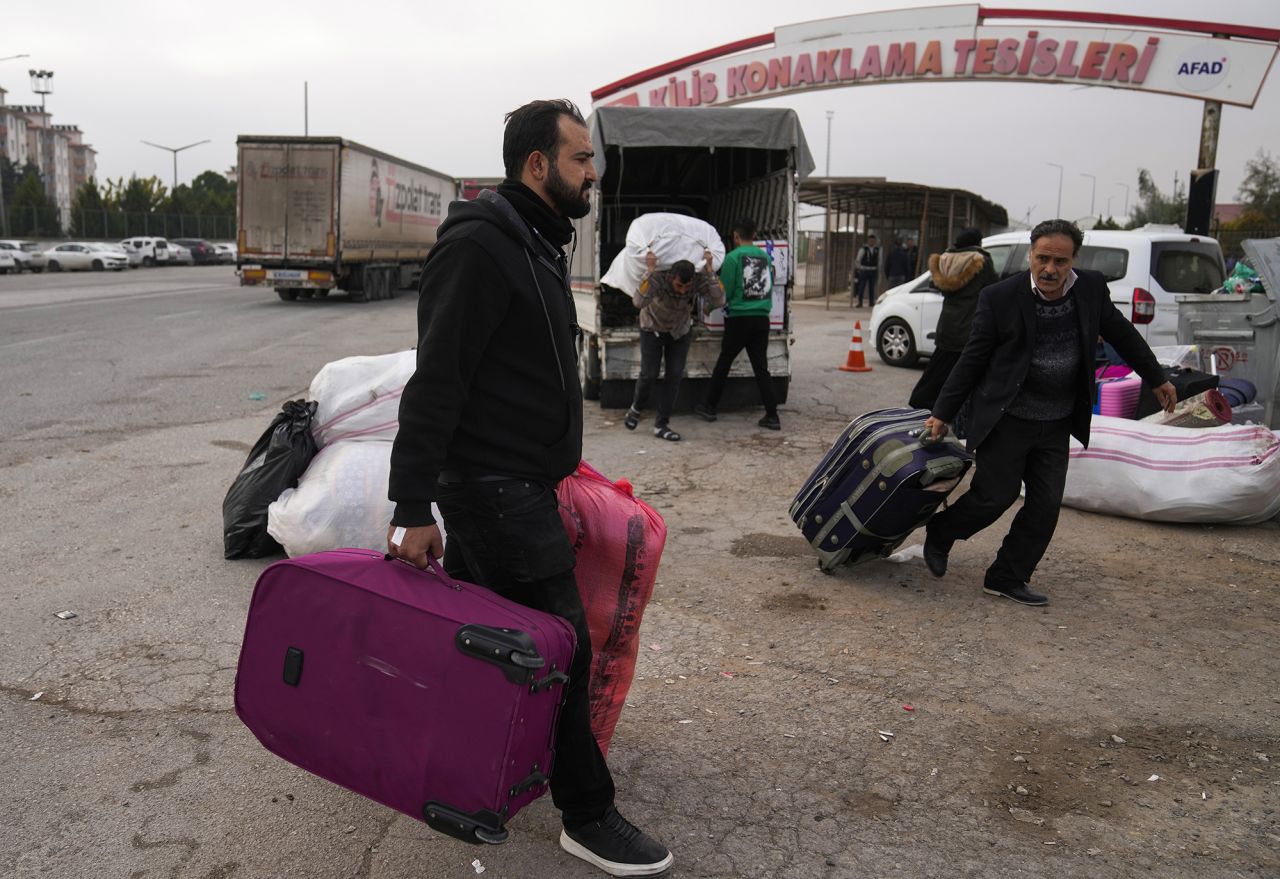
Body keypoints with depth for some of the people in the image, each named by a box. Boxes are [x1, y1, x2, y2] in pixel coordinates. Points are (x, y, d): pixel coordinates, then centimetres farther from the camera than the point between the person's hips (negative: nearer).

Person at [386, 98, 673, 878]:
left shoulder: (538, 243, 16)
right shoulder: (479, 245, -16)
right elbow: (436, 382, -20)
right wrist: (414, 507, -21)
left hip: (516, 478, 10)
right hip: (496, 486, -10)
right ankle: (587, 814, 9)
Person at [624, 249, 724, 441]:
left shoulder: (699, 279, -27)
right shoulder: (658, 277, -35)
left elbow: (719, 301, -40)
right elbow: (639, 302, -50)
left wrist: (709, 269, -43)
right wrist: (650, 270, -52)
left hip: (681, 331, 2)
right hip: (653, 328, -2)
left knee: (675, 375, -4)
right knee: (649, 374, -8)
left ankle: (661, 424, 7)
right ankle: (636, 408, 23)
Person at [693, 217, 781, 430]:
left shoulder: (733, 257, -8)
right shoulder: (766, 257, 7)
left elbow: (724, 292, -6)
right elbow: (770, 286, 14)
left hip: (739, 319, -4)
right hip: (762, 318, 4)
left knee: (723, 363, 10)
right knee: (761, 367, 6)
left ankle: (709, 407, 22)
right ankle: (772, 416, 1)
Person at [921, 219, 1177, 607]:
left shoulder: (1091, 288, -2)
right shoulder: (1000, 298, -13)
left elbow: (1121, 333, 14)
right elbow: (972, 360, -7)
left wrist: (1156, 378, 23)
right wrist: (943, 414, -6)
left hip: (1056, 425, 5)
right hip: (1006, 419, -4)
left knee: (1046, 504, 4)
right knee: (995, 496, -2)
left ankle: (1006, 579, 16)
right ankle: (938, 534, 25)